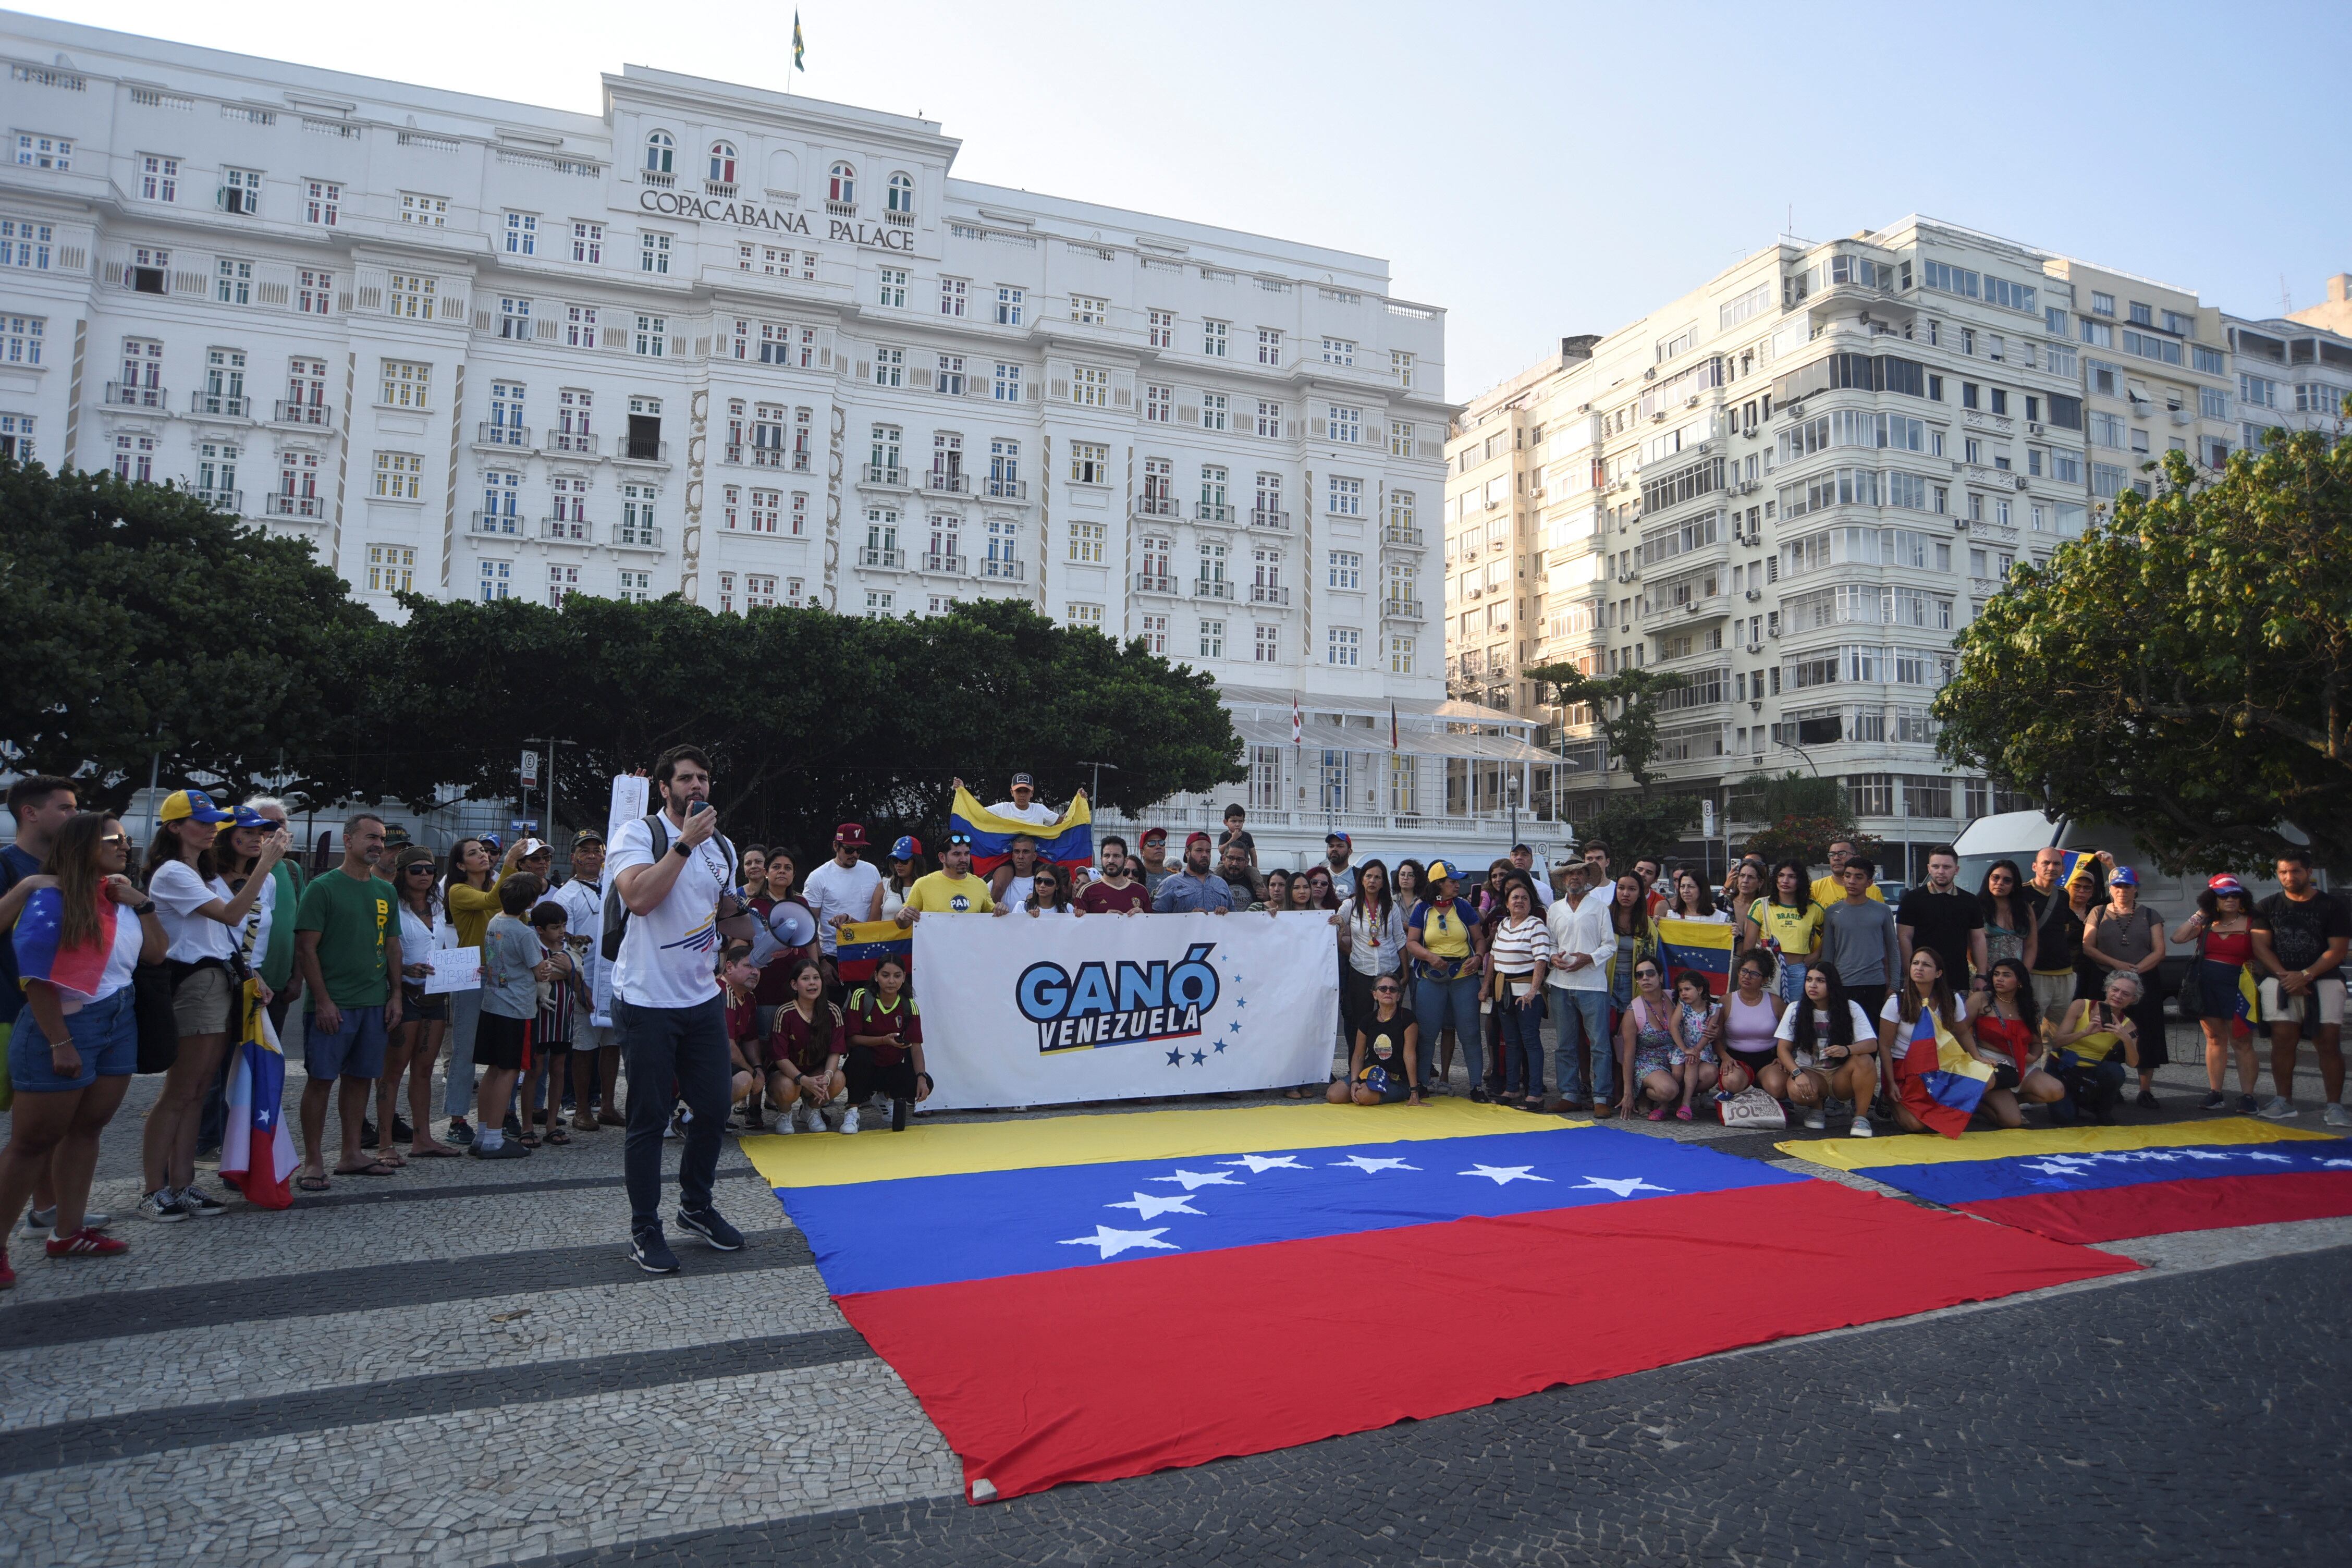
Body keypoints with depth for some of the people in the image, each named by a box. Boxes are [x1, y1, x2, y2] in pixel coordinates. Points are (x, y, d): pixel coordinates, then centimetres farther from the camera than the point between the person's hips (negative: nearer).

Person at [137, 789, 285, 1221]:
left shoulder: (208, 874, 19)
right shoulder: (172, 873, -10)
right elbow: (231, 915, -21)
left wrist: (248, 972, 8)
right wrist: (264, 864, -25)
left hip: (221, 982, 9)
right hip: (194, 984, -9)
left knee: (197, 1093, 9)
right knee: (178, 1093, -5)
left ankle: (182, 1186, 12)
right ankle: (154, 1192, 1)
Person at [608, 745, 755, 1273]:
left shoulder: (722, 846, 12)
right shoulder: (637, 834, -7)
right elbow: (639, 898, -24)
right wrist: (685, 843, -21)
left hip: (703, 997, 6)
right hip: (648, 998, -6)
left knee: (714, 1108, 11)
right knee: (650, 1118, 2)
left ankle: (697, 1206, 32)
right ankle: (645, 1230, 17)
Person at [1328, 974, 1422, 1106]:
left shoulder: (1407, 1020, -10)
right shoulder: (1367, 1021, 3)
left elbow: (1409, 1055, -15)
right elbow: (1358, 1056, 4)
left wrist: (1414, 1091, -17)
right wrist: (1354, 1082, -13)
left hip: (1399, 1080, -4)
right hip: (1371, 1072, 4)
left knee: (1364, 1096, -32)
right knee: (1335, 1095, -16)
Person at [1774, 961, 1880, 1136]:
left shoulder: (1851, 1008, -5)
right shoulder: (1795, 1010, -3)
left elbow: (1872, 1044, -15)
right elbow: (1784, 1049, -5)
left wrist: (1847, 1050, -37)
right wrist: (1798, 1074, -24)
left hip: (1841, 1076, 0)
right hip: (1810, 1072, 0)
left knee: (1865, 1060, -32)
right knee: (1797, 1091, -35)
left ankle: (1861, 1116, -13)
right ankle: (1817, 1105, 4)